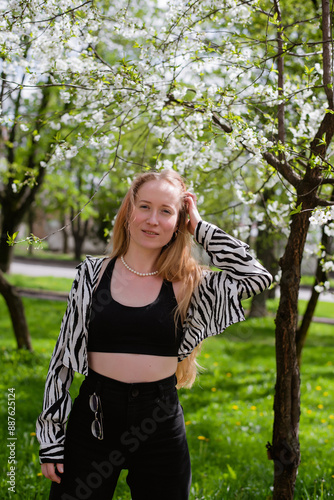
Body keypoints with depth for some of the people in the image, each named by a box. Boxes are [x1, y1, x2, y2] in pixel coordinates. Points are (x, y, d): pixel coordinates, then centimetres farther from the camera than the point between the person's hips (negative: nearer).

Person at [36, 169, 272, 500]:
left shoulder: (188, 283, 0)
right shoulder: (93, 274, 1)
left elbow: (257, 276, -12)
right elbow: (63, 357, 3)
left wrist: (199, 227, -6)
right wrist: (50, 439, 2)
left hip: (159, 425, 0)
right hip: (93, 422, 0)